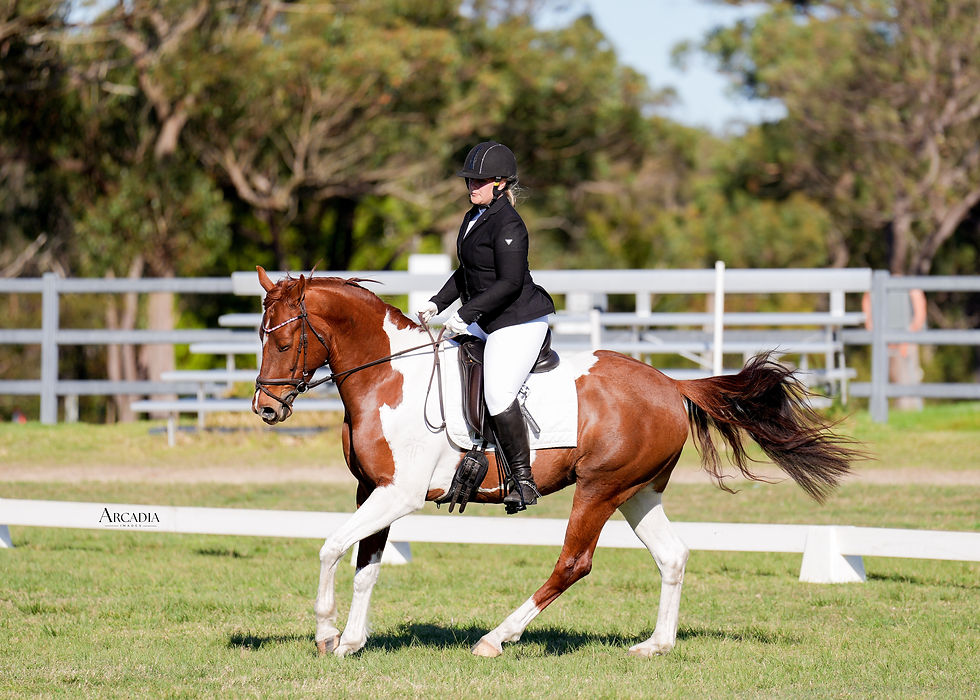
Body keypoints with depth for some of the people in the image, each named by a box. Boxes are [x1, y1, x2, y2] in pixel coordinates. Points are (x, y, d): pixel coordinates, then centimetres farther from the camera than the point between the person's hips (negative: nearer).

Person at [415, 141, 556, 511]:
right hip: (488, 321, 11)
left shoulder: (508, 225, -18)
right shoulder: (474, 218, 12)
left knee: (498, 394, -23)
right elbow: (467, 273, 24)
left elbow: (509, 283, -24)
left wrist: (466, 313, -24)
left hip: (519, 321, -11)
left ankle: (523, 480, -18)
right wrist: (438, 302, 15)